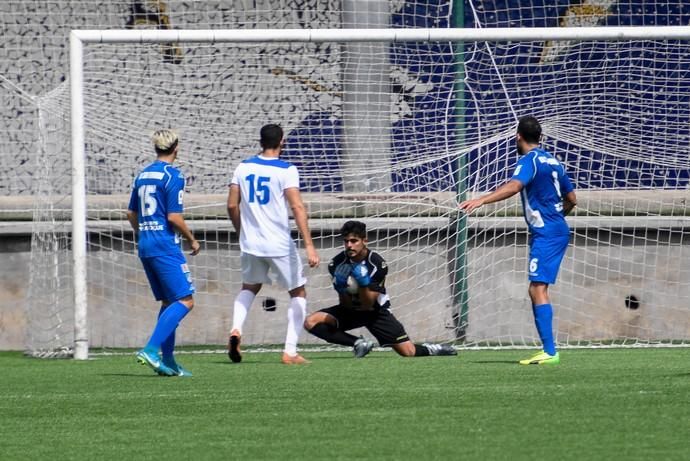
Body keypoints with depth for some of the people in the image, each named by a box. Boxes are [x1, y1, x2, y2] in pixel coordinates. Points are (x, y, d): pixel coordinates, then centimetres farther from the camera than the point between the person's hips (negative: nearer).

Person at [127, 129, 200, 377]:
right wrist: (192, 239, -2)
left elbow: (131, 214, 19)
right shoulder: (172, 176, -10)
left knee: (168, 302, 14)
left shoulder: (142, 175, 13)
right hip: (166, 245, -8)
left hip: (145, 245, 8)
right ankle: (151, 349, -23)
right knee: (184, 301, -9)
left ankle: (167, 361, 9)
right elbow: (174, 217, -16)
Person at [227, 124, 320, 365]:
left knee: (249, 288, 27)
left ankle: (236, 329, 0)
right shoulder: (286, 170, -10)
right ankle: (290, 352, 2)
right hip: (280, 245, -4)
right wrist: (309, 245, -23)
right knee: (298, 293, 12)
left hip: (251, 244, 4)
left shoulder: (243, 167, 3)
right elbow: (297, 207, -20)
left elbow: (232, 205, 5)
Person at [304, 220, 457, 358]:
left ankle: (432, 349, 24)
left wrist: (363, 283, -39)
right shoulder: (337, 264, -16)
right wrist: (341, 289, -32)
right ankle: (358, 343, -15)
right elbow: (346, 304, -11)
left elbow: (368, 304, -22)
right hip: (350, 311, 2)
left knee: (408, 352, -11)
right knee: (311, 322, -23)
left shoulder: (377, 265, -21)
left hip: (376, 311, -2)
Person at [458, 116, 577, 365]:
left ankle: (549, 351, -23)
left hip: (545, 233, -9)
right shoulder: (552, 161, 17)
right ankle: (548, 350, 10)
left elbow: (514, 186, -30)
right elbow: (571, 199, 22)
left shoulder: (529, 160, -9)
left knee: (538, 288, -14)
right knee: (536, 290, 13)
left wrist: (481, 200, -38)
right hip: (558, 230, 9)